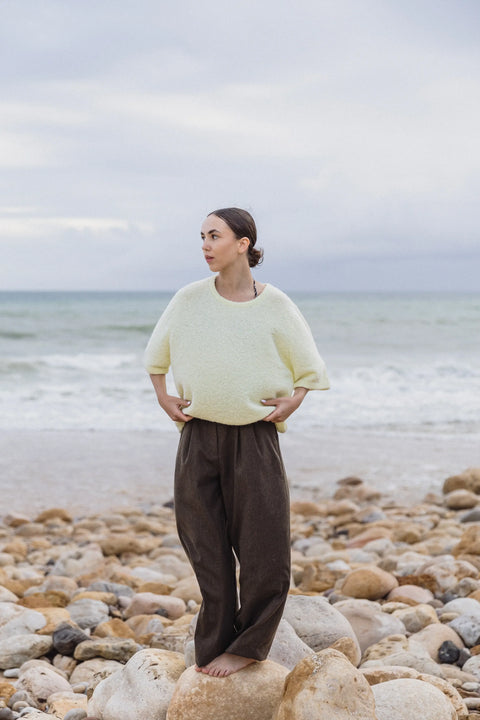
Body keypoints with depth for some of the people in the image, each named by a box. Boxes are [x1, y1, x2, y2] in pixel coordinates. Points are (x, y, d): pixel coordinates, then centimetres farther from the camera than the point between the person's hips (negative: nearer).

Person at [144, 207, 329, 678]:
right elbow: (156, 357, 19)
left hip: (254, 439, -1)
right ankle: (212, 653, 15)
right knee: (207, 550, 5)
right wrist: (163, 398, 8)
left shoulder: (274, 305, -1)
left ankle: (247, 647, 13)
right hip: (199, 436, 2)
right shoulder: (189, 300, 3)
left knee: (265, 551, -3)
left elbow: (309, 368, 10)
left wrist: (292, 403, -4)